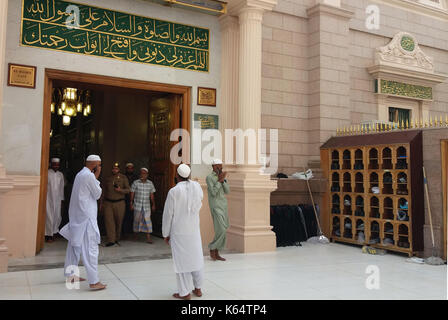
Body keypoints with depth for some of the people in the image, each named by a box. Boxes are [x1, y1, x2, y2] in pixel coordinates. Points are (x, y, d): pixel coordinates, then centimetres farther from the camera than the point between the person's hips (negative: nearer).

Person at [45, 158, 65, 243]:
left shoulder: (60, 174, 10)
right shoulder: (47, 173, -5)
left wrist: (61, 199, 12)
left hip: (57, 199, 4)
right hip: (48, 198, -4)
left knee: (57, 217, 4)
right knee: (49, 216, -2)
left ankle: (53, 233, 19)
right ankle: (48, 235, 6)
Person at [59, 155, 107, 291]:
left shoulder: (80, 174, 15)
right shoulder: (89, 176, -14)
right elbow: (97, 194, -7)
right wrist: (97, 177, -3)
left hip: (76, 215, 10)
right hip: (86, 216, -10)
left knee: (75, 245, 17)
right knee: (90, 247, -9)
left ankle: (70, 274, 29)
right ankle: (94, 281, -8)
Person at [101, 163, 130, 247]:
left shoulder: (123, 178, 3)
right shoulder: (108, 179, 11)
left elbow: (128, 190, 0)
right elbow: (104, 191, 17)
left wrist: (120, 190, -19)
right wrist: (102, 202, 14)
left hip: (119, 203, -2)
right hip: (108, 203, 2)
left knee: (118, 222, 4)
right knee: (109, 221, -9)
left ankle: (117, 239, 21)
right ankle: (111, 240, -8)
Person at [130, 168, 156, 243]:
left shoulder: (150, 183, 3)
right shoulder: (135, 183, -2)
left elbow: (152, 195, 9)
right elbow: (132, 194, 1)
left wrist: (153, 204, 9)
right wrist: (131, 204, -2)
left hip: (146, 206, 1)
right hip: (137, 205, -1)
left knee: (147, 220, -5)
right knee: (137, 220, 8)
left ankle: (148, 237, -5)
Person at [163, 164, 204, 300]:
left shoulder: (174, 191, -18)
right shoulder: (197, 186, -4)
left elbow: (168, 214, -12)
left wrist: (165, 234, -1)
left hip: (178, 231, -4)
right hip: (194, 229, 5)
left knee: (181, 260, 5)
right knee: (196, 257, 16)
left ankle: (185, 293, 14)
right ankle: (198, 288, 27)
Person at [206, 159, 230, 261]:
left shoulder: (222, 177, 14)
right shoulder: (209, 177, -8)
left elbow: (227, 191, 2)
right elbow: (213, 193, -17)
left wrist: (223, 180, -11)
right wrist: (219, 180, -17)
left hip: (223, 206, 7)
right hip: (216, 206, -7)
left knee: (221, 230, 6)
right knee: (221, 230, -14)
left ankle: (216, 253, 13)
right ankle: (212, 248, 6)